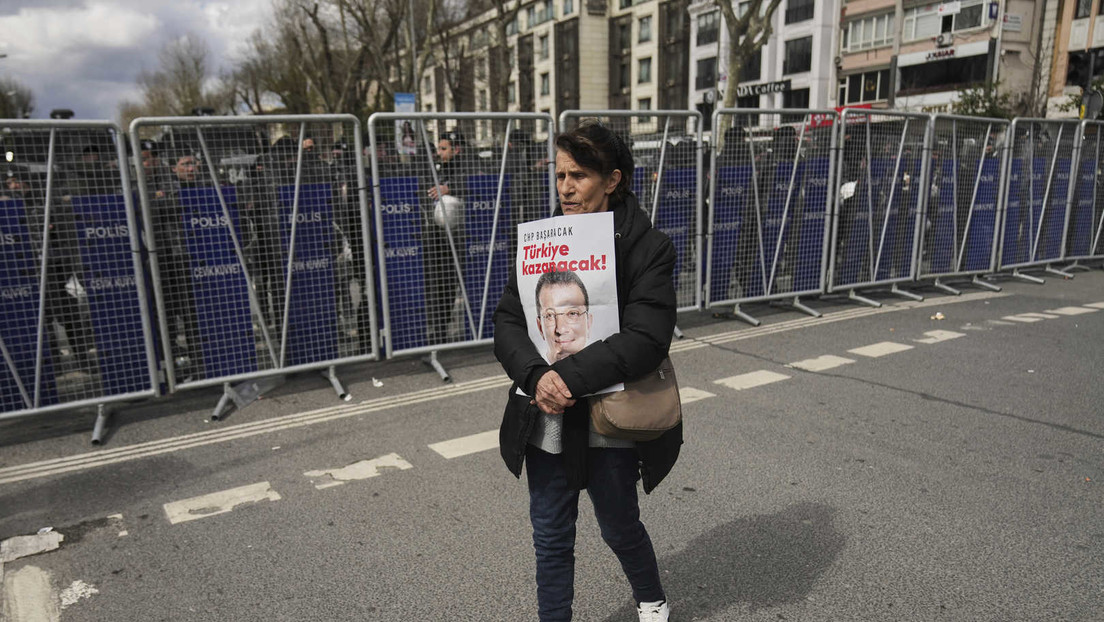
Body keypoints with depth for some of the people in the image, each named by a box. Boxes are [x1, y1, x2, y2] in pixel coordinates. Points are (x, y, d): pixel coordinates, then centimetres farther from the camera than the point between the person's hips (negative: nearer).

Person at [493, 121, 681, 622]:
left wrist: (570, 376, -26)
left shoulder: (648, 247, -11)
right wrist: (536, 376, -20)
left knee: (619, 527, 18)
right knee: (550, 537, 15)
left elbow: (646, 338, -20)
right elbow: (507, 321, -2)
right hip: (546, 420, 4)